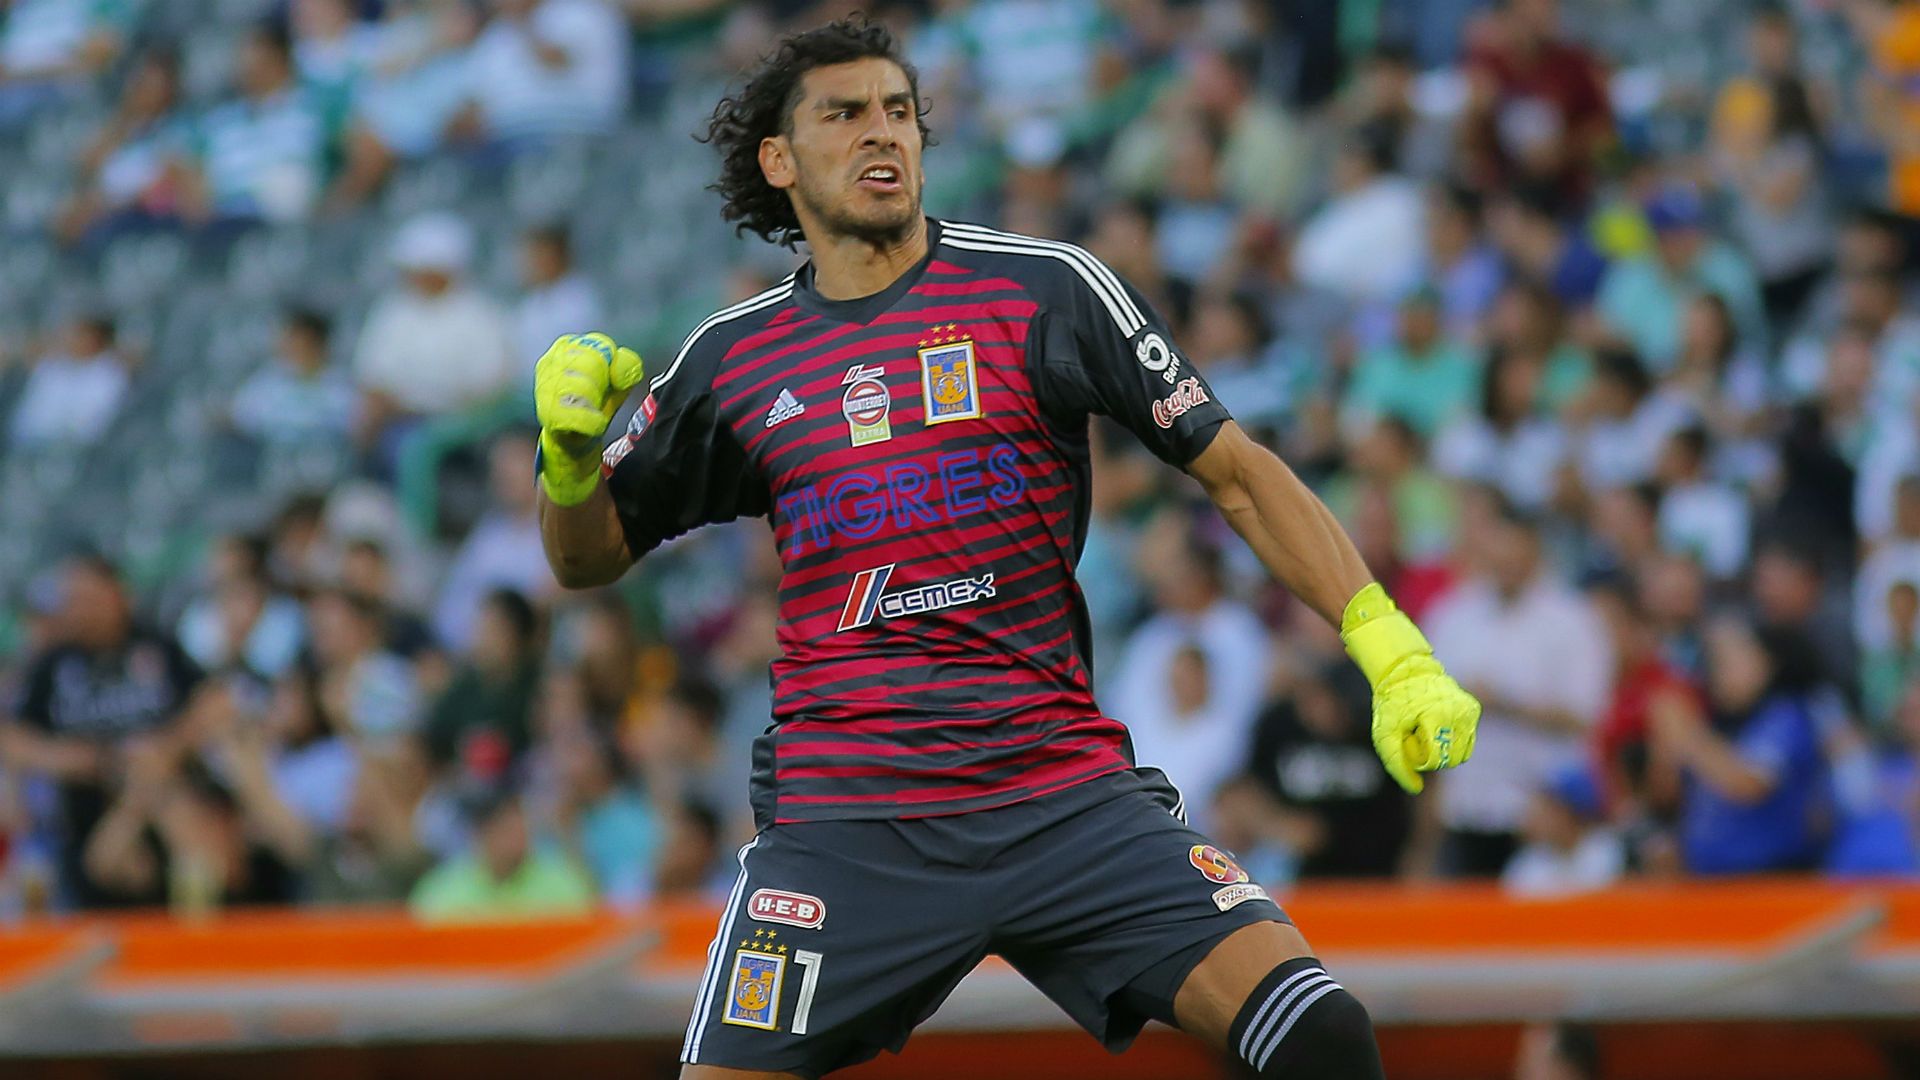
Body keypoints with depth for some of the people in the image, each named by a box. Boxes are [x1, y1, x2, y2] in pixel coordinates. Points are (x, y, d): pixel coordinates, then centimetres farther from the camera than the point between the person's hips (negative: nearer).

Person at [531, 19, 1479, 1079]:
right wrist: (567, 447, -2)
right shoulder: (731, 358, 10)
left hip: (1069, 791, -1)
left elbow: (1235, 472, 3)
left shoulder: (1047, 287, 3)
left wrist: (1392, 651, -7)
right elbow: (589, 557, 21)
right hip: (844, 820, 1)